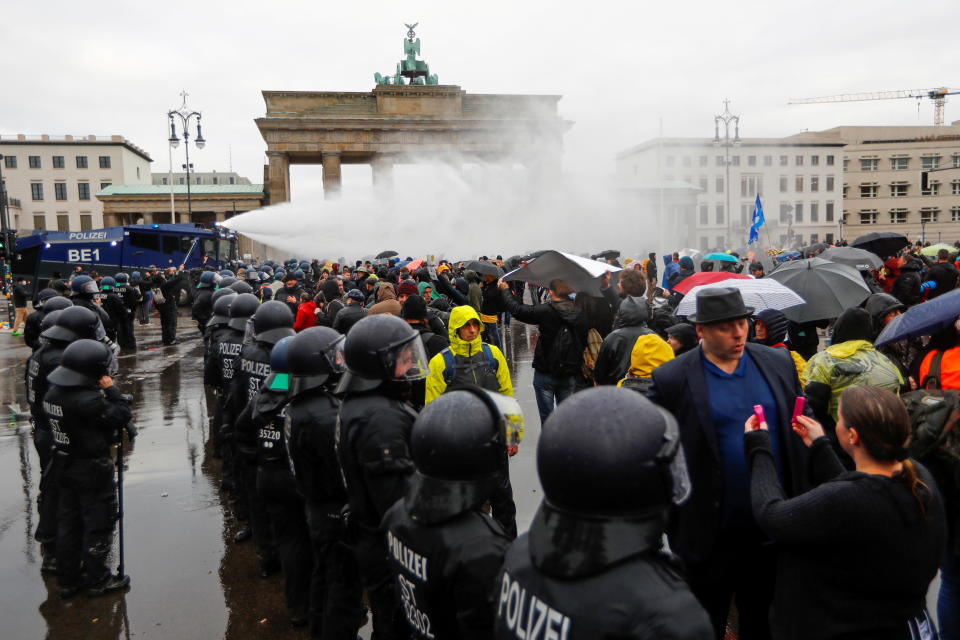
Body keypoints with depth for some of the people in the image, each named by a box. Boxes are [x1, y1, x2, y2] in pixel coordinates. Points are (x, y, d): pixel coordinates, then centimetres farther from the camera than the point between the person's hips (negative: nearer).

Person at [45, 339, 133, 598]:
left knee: (68, 522, 17)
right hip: (93, 469, -8)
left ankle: (67, 580, 28)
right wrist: (111, 390, -14)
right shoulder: (87, 400, -28)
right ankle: (97, 579, 19)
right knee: (98, 521, 7)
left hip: (65, 466, 8)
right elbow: (121, 416, -21)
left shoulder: (53, 394, -1)